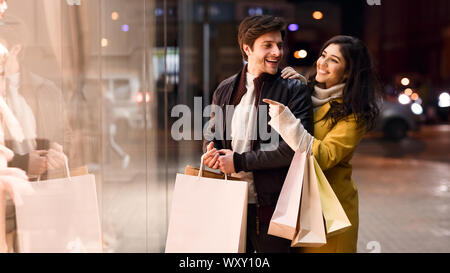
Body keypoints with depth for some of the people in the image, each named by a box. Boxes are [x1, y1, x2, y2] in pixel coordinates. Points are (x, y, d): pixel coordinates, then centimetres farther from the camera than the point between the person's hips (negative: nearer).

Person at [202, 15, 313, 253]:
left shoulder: (294, 90, -5)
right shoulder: (225, 90, 10)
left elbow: (295, 148, -15)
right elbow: (212, 135, 21)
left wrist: (239, 161, -14)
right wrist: (212, 151, -4)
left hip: (271, 208, -4)